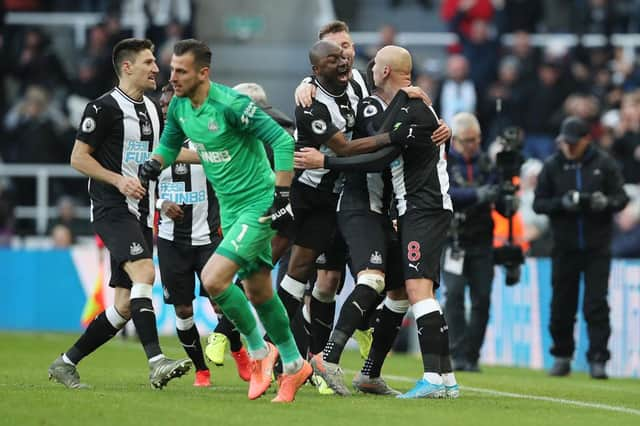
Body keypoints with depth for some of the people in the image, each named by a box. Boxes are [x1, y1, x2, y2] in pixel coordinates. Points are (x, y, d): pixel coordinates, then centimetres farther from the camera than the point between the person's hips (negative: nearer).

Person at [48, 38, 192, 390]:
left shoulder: (153, 110, 17)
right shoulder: (105, 107, -7)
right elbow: (78, 157, -7)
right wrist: (118, 180, -17)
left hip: (139, 213, 9)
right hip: (112, 210, -9)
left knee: (125, 305, 5)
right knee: (144, 271, -29)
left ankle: (66, 362, 17)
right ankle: (156, 362, -39)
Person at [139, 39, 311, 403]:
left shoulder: (230, 105, -23)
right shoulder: (179, 107, 1)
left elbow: (283, 141, -22)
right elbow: (170, 144, 20)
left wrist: (282, 195, -24)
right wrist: (154, 164, -3)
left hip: (258, 205, -8)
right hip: (230, 209, 8)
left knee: (213, 278, -19)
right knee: (258, 292, 15)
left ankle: (259, 350, 1)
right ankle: (293, 365, 30)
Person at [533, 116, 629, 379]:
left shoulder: (604, 164, 1)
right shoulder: (552, 167, 3)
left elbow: (621, 198, 2)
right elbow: (539, 204, 1)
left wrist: (605, 202, -20)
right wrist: (562, 203, -18)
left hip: (597, 248, -2)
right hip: (564, 248, 2)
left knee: (596, 305, -6)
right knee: (562, 306, 7)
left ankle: (598, 360, -5)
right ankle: (562, 356, 22)